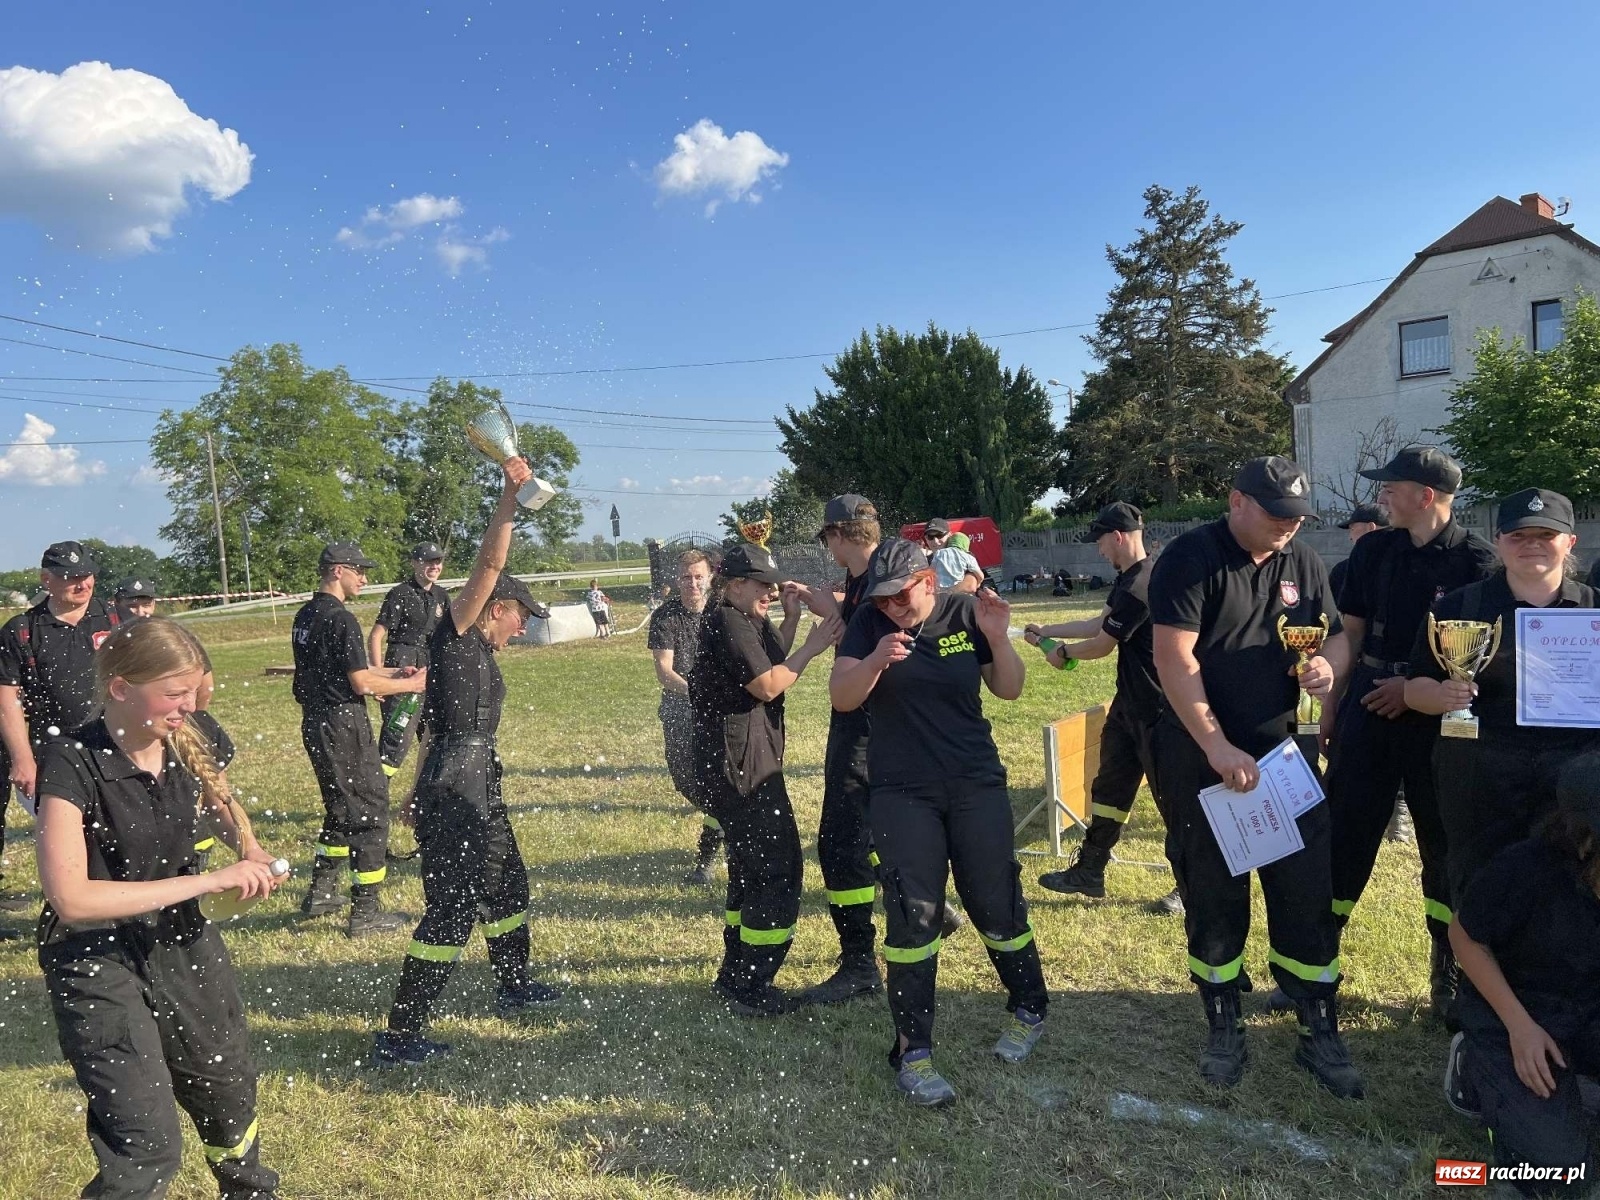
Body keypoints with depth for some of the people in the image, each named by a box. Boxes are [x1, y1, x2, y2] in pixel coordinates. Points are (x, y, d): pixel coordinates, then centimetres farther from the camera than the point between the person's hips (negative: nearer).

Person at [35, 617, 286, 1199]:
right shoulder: (72, 763, -22)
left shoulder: (181, 746, -6)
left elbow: (220, 804, 16)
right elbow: (70, 898, -29)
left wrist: (249, 852, -5)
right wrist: (209, 880, -29)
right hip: (97, 960, -6)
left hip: (182, 939, 6)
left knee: (229, 1092, 22)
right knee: (148, 1145, -13)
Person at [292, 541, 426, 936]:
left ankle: (320, 894, 31)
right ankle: (365, 912, 5)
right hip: (343, 724, -9)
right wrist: (412, 684, -6)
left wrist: (391, 672, 18)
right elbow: (362, 684, -18)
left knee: (341, 809, 23)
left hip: (315, 723, 9)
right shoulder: (341, 619, -17)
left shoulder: (305, 616, 11)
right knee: (370, 813, 0)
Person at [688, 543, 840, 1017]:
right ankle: (750, 989, 2)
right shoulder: (728, 622, -15)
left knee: (750, 866, 19)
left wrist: (792, 620, 6)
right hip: (740, 762, -11)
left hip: (737, 761, 11)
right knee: (778, 869, -6)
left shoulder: (747, 622, 18)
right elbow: (768, 686, -18)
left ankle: (734, 974, 30)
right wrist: (812, 646, -13)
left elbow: (772, 665, 14)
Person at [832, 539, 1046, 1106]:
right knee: (912, 915, -4)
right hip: (903, 794, -1)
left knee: (996, 905, 6)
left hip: (977, 784, 1)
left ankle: (1028, 1008, 32)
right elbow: (841, 698, -12)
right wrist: (874, 660, -30)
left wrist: (997, 638, -16)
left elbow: (1010, 690, 2)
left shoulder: (965, 613, -2)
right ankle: (913, 1050, 8)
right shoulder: (869, 623, -4)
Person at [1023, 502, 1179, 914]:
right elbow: (1100, 623, 19)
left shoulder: (1142, 584, -23)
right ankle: (1089, 872, 25)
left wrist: (1063, 653, 2)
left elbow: (1101, 644, -16)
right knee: (1109, 784, 15)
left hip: (1155, 708, -10)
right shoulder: (1129, 578, 10)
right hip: (1131, 702, 11)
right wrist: (1046, 630, 23)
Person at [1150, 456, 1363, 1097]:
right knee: (1212, 894, 7)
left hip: (1280, 746, 5)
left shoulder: (1303, 563, 5)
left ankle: (1319, 1032, 20)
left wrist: (1328, 663, -11)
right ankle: (1223, 1026, 24)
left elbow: (1336, 635, 15)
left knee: (1307, 889, 4)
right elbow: (1174, 659, -19)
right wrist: (1219, 749, -23)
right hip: (1200, 751, -4)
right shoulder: (1190, 559, -13)